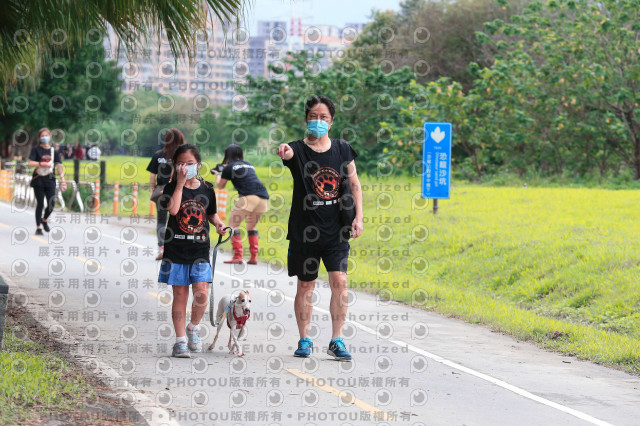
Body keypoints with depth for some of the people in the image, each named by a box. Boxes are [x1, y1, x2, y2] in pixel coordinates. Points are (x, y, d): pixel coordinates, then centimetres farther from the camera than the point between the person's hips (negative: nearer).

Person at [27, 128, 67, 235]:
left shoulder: (54, 151, 10)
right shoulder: (36, 150, 2)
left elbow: (59, 166, 5)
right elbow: (30, 163, -7)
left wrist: (62, 178, -7)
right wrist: (41, 164, -20)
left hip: (50, 180, 3)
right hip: (39, 180, -3)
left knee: (52, 204, -4)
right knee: (40, 204, -3)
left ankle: (44, 220, 25)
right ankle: (38, 227, 6)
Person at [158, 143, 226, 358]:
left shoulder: (206, 189, 7)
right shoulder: (172, 187, -2)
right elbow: (173, 209, -21)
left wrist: (217, 222, 1)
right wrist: (180, 184, -18)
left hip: (200, 250, 2)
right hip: (176, 249, -2)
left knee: (201, 292, -10)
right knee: (180, 295, 3)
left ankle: (193, 328, 17)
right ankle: (181, 340, 11)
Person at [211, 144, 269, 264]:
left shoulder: (229, 167, 11)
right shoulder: (249, 165, 28)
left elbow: (220, 186, 22)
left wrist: (217, 174, 42)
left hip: (249, 196, -6)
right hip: (263, 196, 6)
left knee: (233, 223, 3)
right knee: (251, 226, 21)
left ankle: (237, 256, -8)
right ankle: (254, 257, 13)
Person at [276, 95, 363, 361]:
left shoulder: (342, 150, 5)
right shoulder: (298, 150, -4)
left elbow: (354, 184, 10)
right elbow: (288, 153, -28)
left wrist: (358, 217, 0)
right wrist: (284, 151, -53)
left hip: (335, 231, 1)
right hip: (304, 230, -1)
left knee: (339, 281, -9)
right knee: (305, 286, 7)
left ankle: (337, 341, -2)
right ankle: (304, 340, 19)